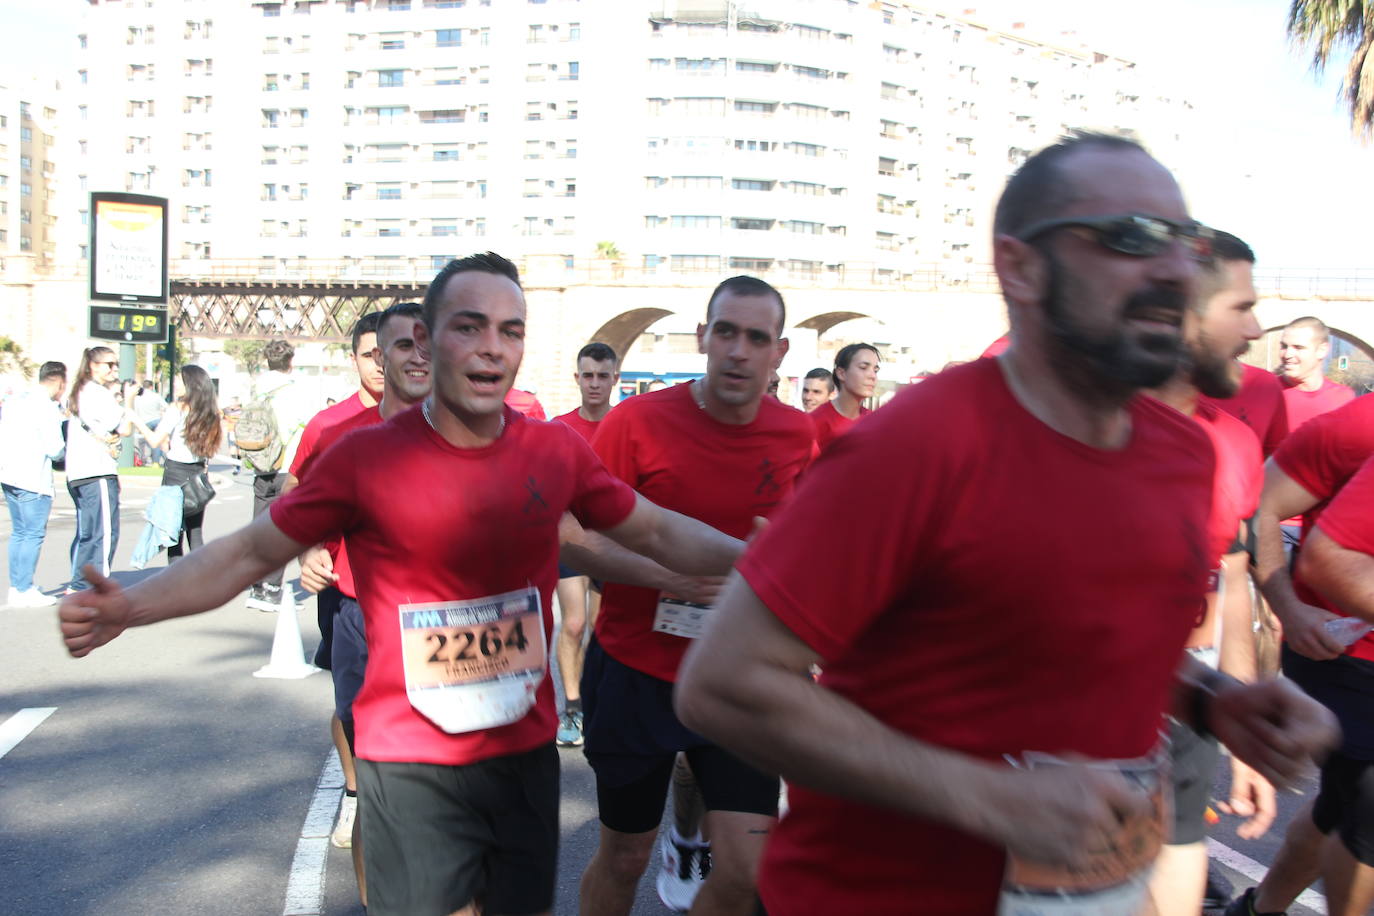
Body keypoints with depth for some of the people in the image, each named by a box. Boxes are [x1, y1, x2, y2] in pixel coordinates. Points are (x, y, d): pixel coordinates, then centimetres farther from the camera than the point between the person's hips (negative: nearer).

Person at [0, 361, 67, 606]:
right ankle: (25, 591, -1)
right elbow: (55, 450, -14)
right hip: (33, 480, -9)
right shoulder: (48, 408, -13)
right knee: (34, 534, -2)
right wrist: (65, 444, 6)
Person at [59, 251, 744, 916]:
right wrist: (129, 606, -17)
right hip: (410, 763, -3)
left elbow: (657, 533, 7)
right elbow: (249, 553, -4)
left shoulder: (557, 450, -3)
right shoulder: (366, 455, -11)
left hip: (527, 749, 4)